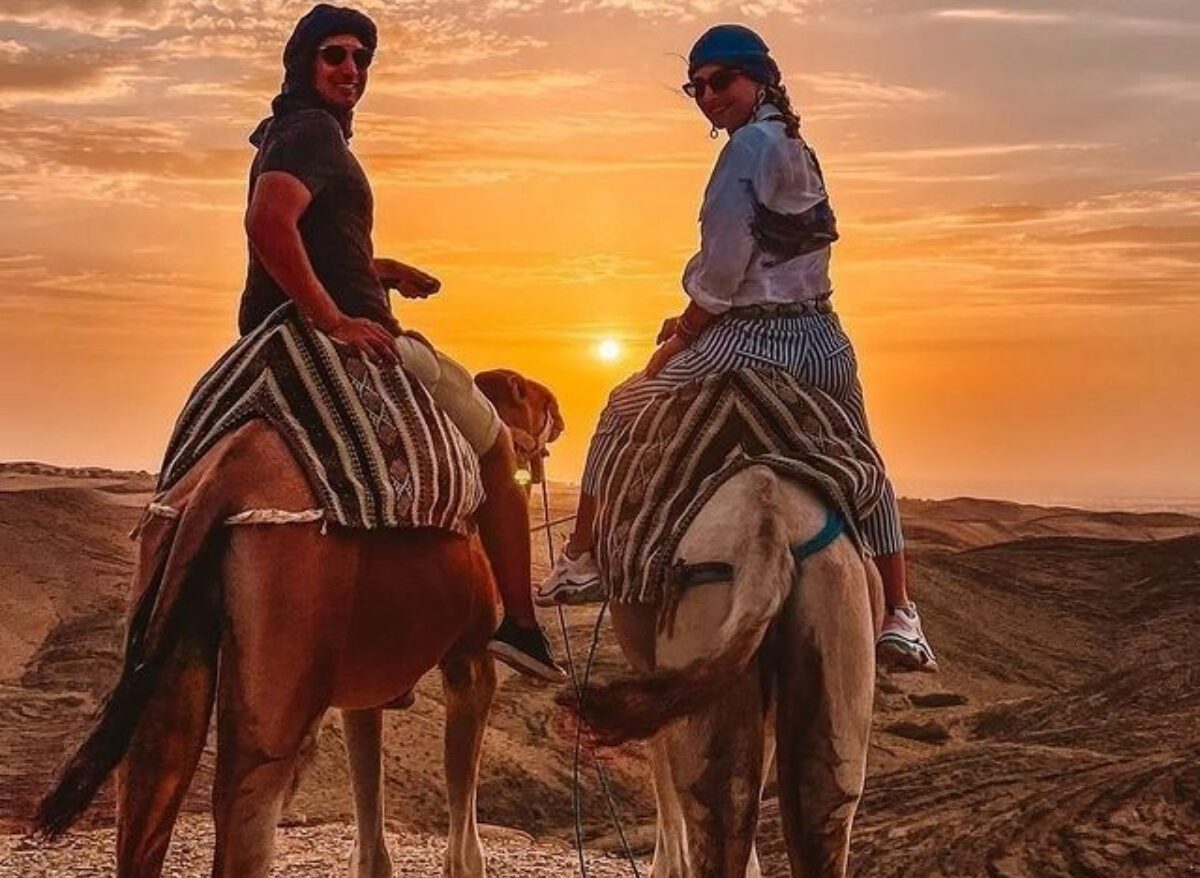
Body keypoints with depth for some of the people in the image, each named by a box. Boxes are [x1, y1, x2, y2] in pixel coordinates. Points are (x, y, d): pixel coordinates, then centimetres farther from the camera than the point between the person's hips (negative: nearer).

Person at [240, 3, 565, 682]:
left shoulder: (286, 131, 19)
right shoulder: (314, 130, -13)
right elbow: (267, 221, -31)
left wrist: (376, 271, 19)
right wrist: (335, 319, -28)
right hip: (353, 343, -10)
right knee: (496, 447, 7)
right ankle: (519, 624, 5)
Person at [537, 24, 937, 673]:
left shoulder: (751, 143, -10)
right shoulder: (800, 150, 15)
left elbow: (722, 268, -16)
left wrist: (676, 342, -1)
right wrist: (693, 322, 16)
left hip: (751, 345, -7)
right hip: (824, 342, 7)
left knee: (622, 412, 16)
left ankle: (581, 561, 23)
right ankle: (899, 620, 23)